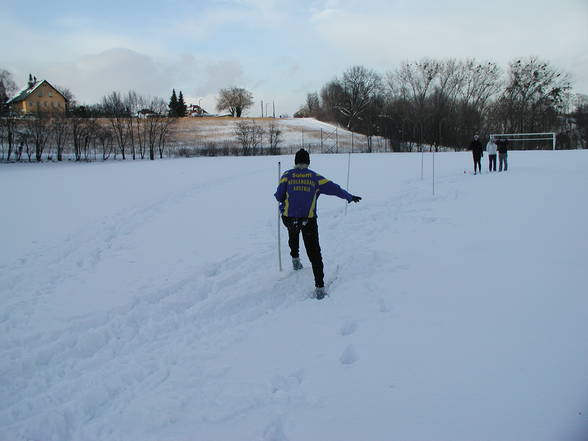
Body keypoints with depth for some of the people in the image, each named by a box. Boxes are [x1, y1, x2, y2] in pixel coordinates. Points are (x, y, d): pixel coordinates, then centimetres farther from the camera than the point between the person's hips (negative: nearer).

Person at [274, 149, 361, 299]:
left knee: (293, 234, 39)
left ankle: (295, 258, 36)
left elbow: (279, 196, -1)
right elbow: (334, 188, 9)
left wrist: (278, 196, 24)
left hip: (290, 218, 1)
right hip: (309, 220, -1)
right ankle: (319, 287, -3)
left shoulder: (287, 176, 1)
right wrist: (349, 197, 23)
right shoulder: (315, 177, 4)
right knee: (314, 253, 4)